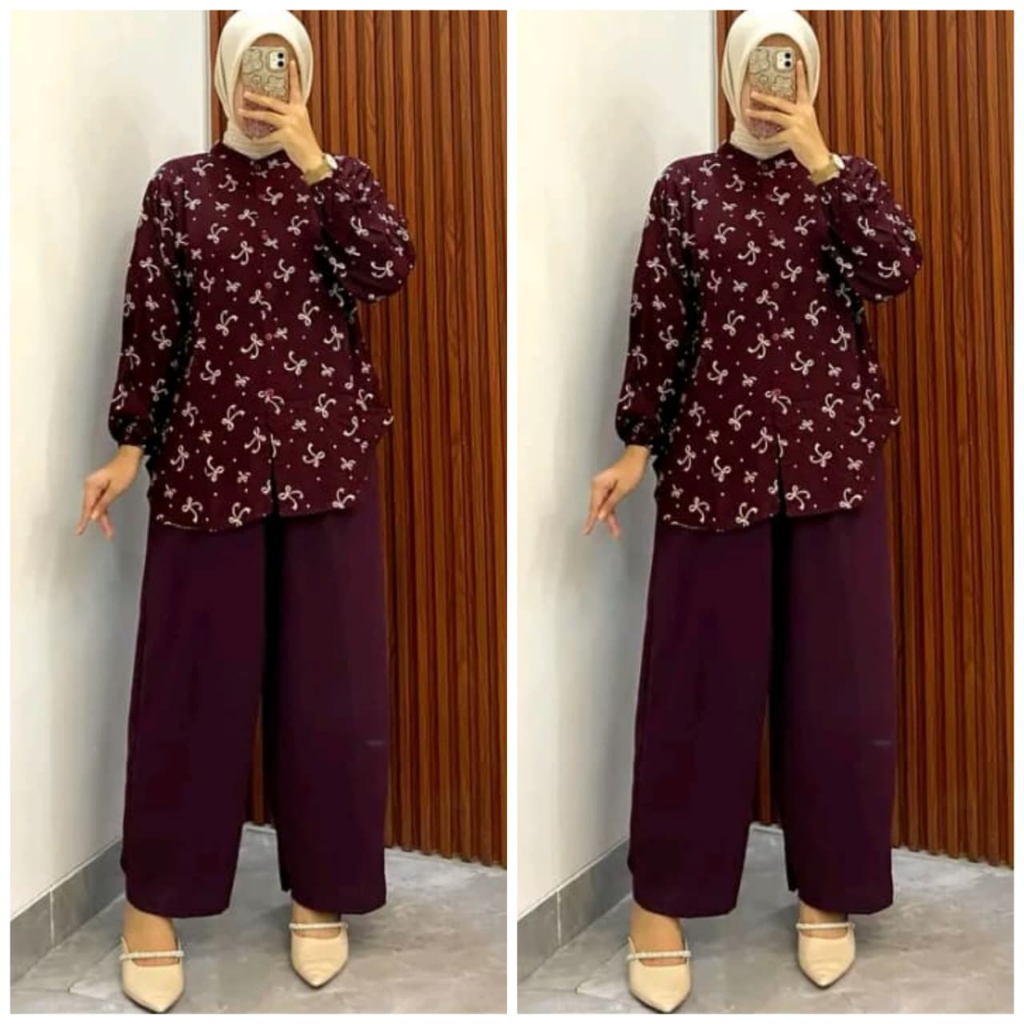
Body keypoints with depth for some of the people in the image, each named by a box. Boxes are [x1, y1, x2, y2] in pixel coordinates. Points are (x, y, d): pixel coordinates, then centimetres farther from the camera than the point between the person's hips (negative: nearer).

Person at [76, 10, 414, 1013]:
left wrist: (310, 157, -16)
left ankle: (319, 888, 20)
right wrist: (129, 445, 1)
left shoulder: (342, 177, 6)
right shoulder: (177, 186, 4)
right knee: (193, 674, 4)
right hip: (208, 455, -1)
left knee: (326, 675, 6)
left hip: (326, 455, 1)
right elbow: (150, 325, 4)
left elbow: (389, 269, -13)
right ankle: (155, 897, 16)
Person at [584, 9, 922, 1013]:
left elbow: (896, 270, -12)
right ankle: (663, 896, 14)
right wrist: (636, 446, -1)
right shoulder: (684, 187, 4)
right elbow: (657, 326, 4)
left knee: (834, 673, 5)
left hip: (834, 454, 1)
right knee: (700, 673, 3)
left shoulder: (851, 177, 7)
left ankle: (826, 887, 21)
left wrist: (817, 157, -15)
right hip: (715, 454, -1)